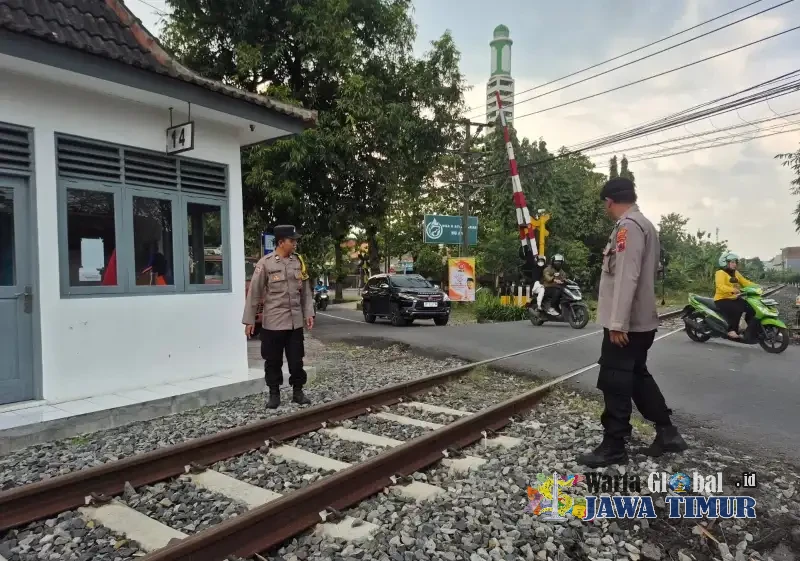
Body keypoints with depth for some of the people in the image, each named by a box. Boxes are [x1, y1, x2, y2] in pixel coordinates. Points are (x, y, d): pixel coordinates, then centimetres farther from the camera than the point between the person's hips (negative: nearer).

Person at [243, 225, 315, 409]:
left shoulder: (299, 261, 4)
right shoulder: (265, 263, -9)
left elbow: (305, 291, 10)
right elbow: (254, 293, -6)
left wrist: (309, 313, 4)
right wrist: (249, 320, -6)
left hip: (296, 322, 4)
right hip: (273, 322, -3)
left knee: (296, 359, 10)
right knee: (273, 361, 8)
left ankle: (298, 392, 23)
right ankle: (274, 394, 22)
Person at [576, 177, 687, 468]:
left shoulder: (628, 226, -16)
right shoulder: (645, 225, 15)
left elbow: (626, 277, -24)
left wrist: (617, 323, -25)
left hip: (625, 324, -10)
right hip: (641, 320, 10)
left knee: (615, 384, -2)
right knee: (638, 377, 19)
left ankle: (613, 447, 7)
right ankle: (667, 433, 26)